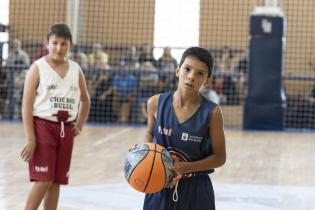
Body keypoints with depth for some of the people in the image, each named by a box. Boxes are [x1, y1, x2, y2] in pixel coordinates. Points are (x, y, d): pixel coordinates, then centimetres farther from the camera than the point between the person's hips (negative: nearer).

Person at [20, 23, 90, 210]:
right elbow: (27, 105, -10)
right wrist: (30, 139, -16)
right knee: (43, 181, -11)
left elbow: (85, 100, 23)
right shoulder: (38, 68, -6)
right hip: (43, 126, -5)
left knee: (56, 182, 7)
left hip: (66, 129, 5)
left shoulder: (76, 69, 8)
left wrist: (79, 126, 11)